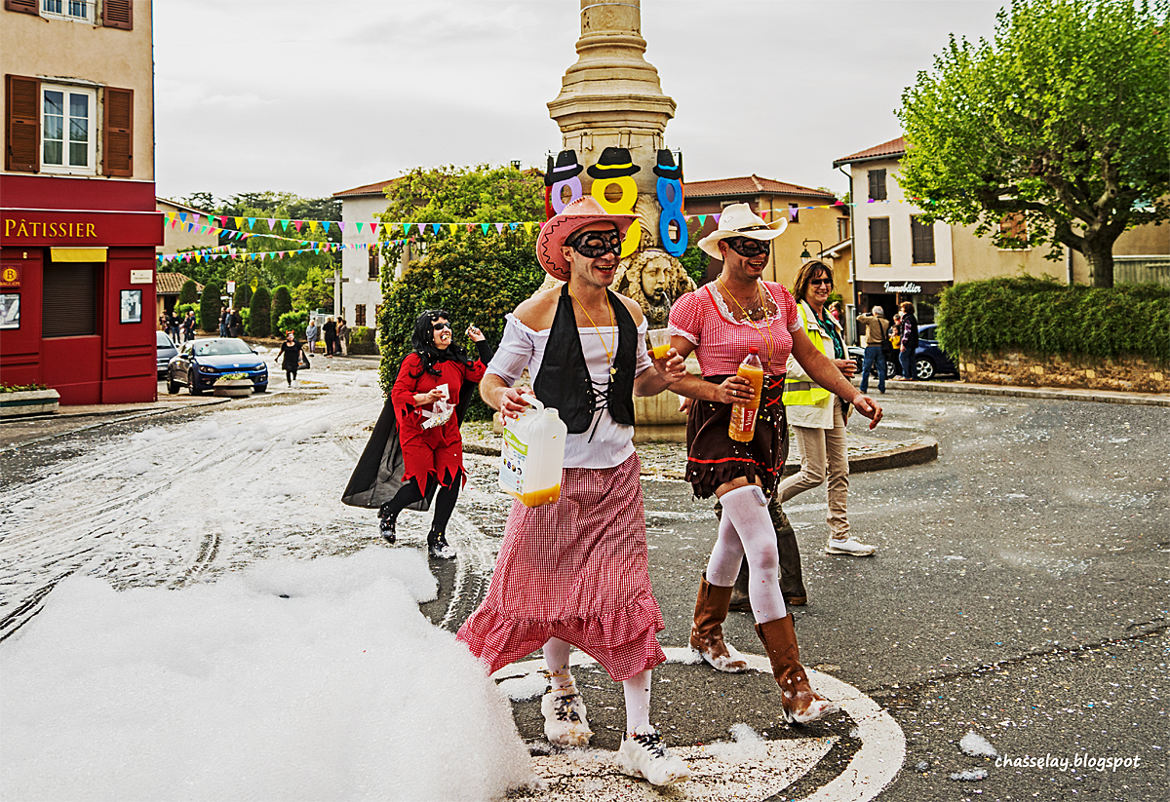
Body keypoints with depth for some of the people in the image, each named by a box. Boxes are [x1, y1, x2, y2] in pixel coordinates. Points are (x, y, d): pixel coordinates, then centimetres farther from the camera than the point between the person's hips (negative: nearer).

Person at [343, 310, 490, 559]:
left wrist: (481, 343, 10)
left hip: (448, 432, 5)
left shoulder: (456, 360, 7)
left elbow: (482, 373, 15)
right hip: (417, 432, -5)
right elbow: (398, 394, -10)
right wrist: (425, 398, -25)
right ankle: (388, 511, 24)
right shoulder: (415, 361, -9)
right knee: (421, 486, -9)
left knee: (452, 480, -5)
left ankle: (437, 537, 10)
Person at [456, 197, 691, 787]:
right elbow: (493, 378, 0)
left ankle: (639, 737, 5)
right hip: (555, 469, -3)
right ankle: (560, 688, 39)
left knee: (626, 599, -2)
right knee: (553, 586, 9)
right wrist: (502, 398, -23)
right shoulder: (537, 313, -6)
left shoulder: (629, 314, 7)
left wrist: (663, 375, -2)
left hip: (616, 471, 3)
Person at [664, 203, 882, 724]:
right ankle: (793, 686, -13)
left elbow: (810, 356, 17)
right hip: (721, 427, -7)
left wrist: (853, 395, 7)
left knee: (735, 539, 21)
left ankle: (706, 632, 45)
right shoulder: (697, 304, -9)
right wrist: (715, 391, -25)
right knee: (764, 552, -16)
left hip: (769, 426, 7)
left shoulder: (779, 298, 9)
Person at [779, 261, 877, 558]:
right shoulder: (795, 316, -10)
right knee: (814, 473, -7)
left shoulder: (829, 321, 18)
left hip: (831, 400, 9)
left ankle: (839, 536, 13)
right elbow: (790, 363, -17)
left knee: (840, 470, 7)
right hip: (806, 400, -9)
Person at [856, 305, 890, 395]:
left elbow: (859, 318, -2)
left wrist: (867, 314, 10)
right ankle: (882, 388, 7)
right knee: (881, 369, 9)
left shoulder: (871, 320, -7)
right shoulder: (886, 322, 7)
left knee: (866, 369, 2)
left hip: (871, 347, -4)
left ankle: (863, 388, 2)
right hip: (881, 347, 4)